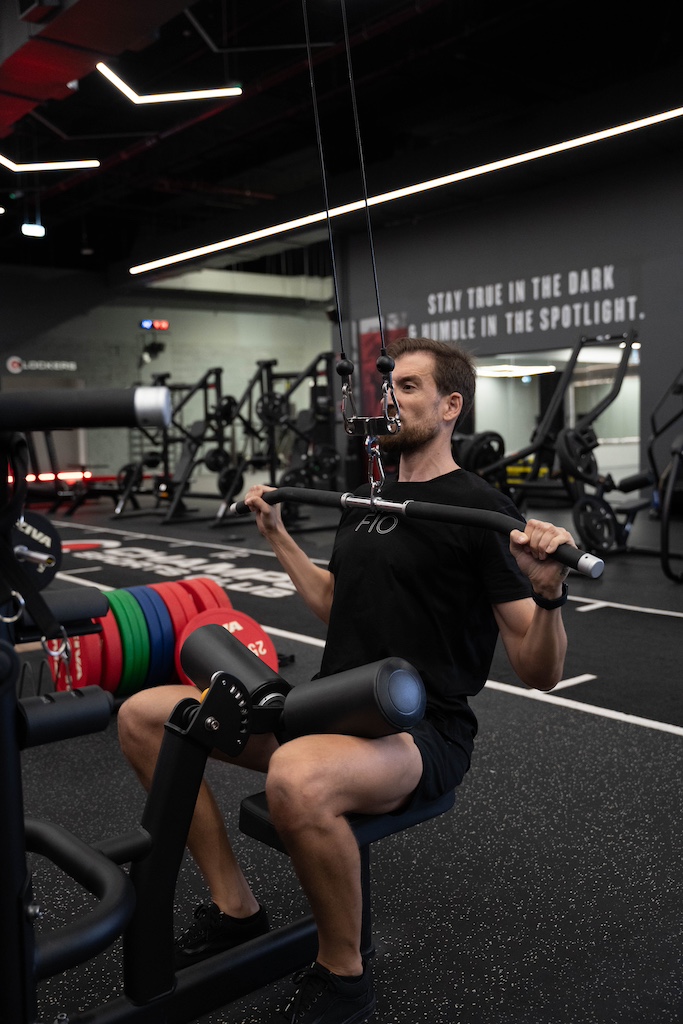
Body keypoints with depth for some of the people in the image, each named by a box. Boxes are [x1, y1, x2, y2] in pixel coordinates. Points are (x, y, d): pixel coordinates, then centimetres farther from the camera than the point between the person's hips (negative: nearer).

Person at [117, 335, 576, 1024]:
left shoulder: (480, 511, -9)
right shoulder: (366, 497, 14)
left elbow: (539, 673, -11)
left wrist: (547, 594, -30)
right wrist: (276, 534, 27)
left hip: (420, 732, -7)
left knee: (296, 780, -41)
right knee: (142, 717, -2)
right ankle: (234, 909, 9)